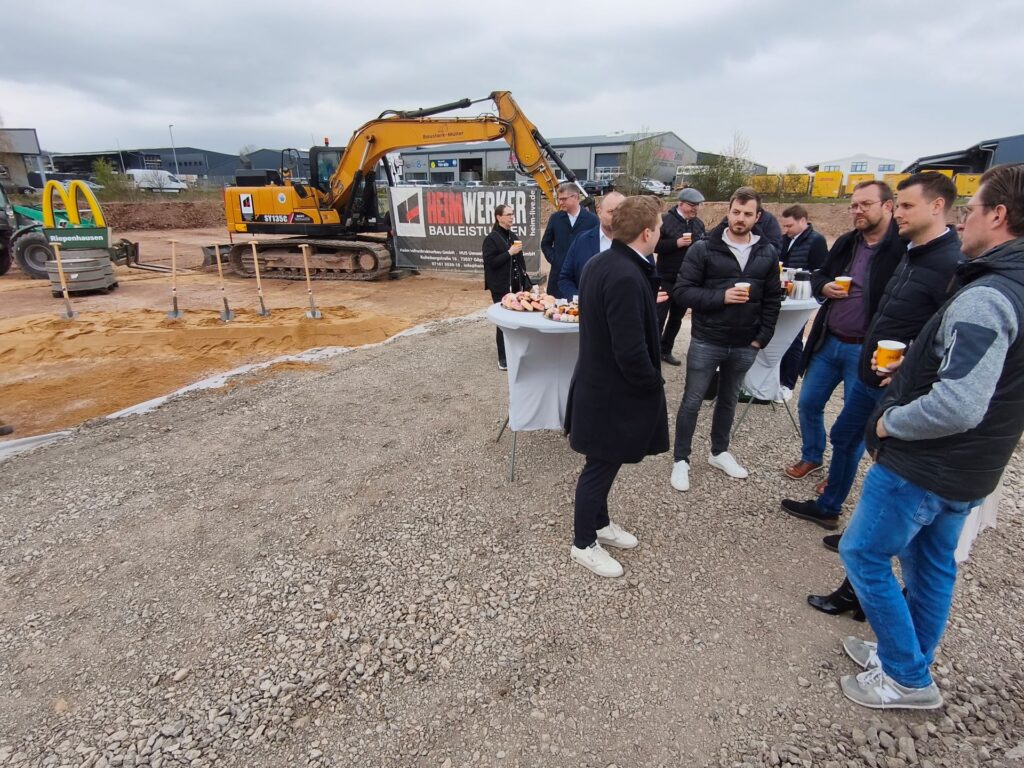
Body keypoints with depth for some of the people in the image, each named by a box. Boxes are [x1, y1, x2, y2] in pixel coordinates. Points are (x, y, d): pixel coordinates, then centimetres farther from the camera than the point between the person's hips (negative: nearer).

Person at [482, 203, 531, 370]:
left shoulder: (512, 236, 13)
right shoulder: (491, 238, -8)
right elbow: (490, 262, -15)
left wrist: (525, 281, 11)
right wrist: (509, 252, -19)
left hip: (516, 285, 6)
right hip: (501, 287, -6)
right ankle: (503, 358, 10)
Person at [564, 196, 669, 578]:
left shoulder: (598, 262, 2)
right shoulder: (627, 277, -28)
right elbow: (631, 352, -28)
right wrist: (654, 383, -12)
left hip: (597, 380, 9)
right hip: (614, 390, -9)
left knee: (603, 464, 24)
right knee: (600, 467, 8)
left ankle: (599, 523, 44)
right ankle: (584, 543, 28)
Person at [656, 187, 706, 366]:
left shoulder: (699, 223, 9)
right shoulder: (665, 219, -9)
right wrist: (677, 243, -21)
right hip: (666, 278, -6)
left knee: (677, 318, 14)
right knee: (659, 317, -2)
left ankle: (665, 351, 27)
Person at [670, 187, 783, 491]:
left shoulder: (768, 254, 4)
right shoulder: (703, 249, -8)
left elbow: (772, 300, 8)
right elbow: (681, 291, -12)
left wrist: (761, 337, 1)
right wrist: (721, 296, -23)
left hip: (745, 346, 4)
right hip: (706, 342, -4)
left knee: (728, 400, 18)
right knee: (692, 401, 4)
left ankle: (719, 452, 36)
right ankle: (681, 460, 17)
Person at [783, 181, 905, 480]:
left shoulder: (904, 247, -13)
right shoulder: (846, 242, 7)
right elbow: (818, 276, 19)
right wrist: (824, 287, -6)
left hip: (866, 350, -6)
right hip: (828, 342, 6)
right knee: (808, 403, 15)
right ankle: (811, 457, 37)